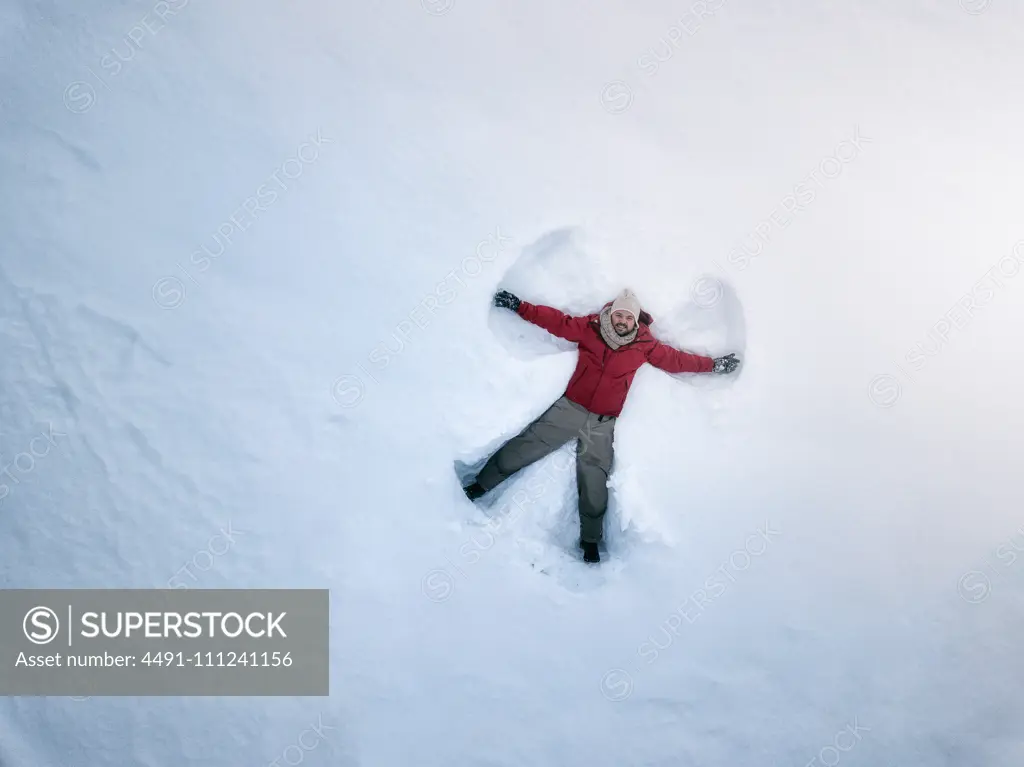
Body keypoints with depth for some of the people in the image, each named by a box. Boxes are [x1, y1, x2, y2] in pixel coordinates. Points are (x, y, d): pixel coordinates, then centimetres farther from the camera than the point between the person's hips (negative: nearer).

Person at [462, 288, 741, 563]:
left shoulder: (645, 346, 1)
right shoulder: (590, 328, -2)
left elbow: (676, 359, 11)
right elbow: (557, 321, -1)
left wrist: (713, 364, 15)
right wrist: (518, 306, -5)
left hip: (602, 424, 1)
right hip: (570, 408, 0)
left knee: (595, 486, 4)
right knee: (523, 449, -6)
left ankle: (590, 542, 19)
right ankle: (479, 485, 11)